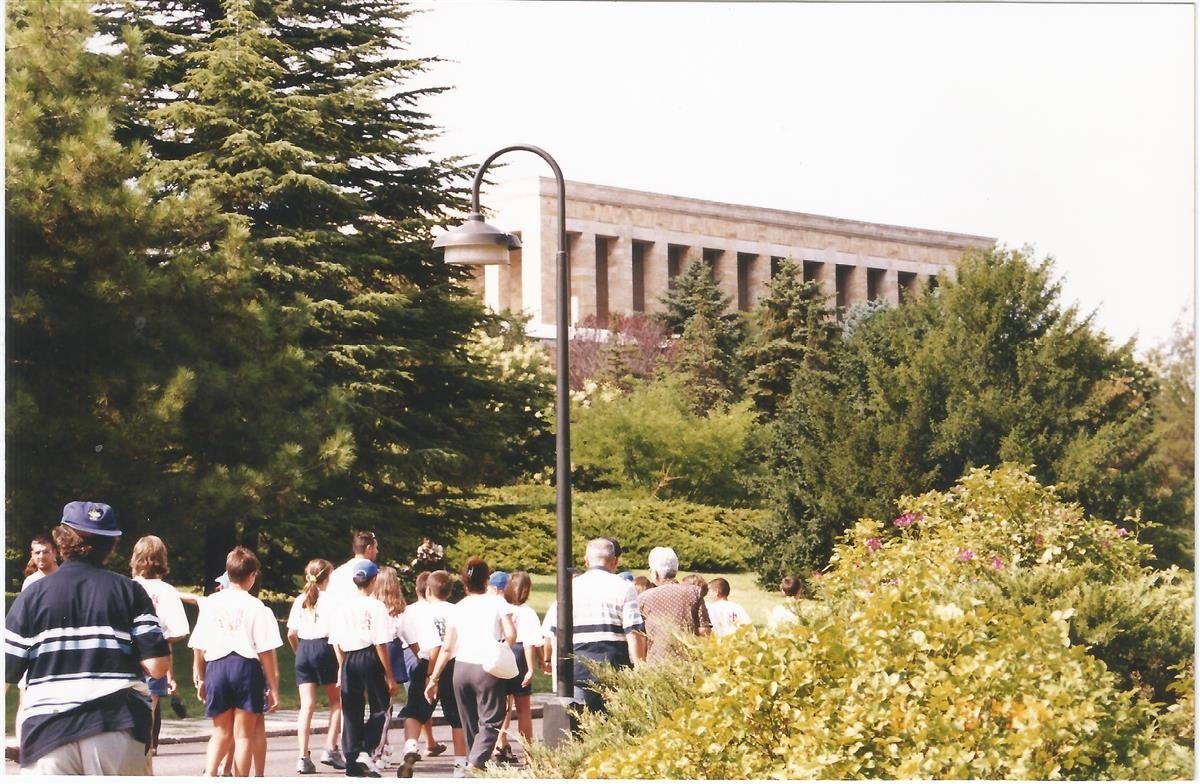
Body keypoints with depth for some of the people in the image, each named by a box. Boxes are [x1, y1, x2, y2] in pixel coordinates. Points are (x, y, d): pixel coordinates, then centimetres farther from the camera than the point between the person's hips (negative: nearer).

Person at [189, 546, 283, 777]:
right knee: (244, 734, 6)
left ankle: (208, 774, -8)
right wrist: (273, 687, -3)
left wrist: (200, 678, 16)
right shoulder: (256, 607, -6)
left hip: (216, 667, 3)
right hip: (247, 667, -3)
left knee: (221, 732, 14)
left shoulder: (209, 603, 5)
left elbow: (198, 647, 6)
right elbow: (266, 652, -8)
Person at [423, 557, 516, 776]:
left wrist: (433, 678, 10)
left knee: (469, 723, 16)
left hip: (462, 668, 4)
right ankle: (476, 762, -23)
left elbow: (447, 648, 5)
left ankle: (473, 761, 22)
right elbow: (511, 634, -11)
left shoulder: (458, 609, 8)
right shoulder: (497, 602, -1)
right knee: (490, 721, -4)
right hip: (488, 669, -4)